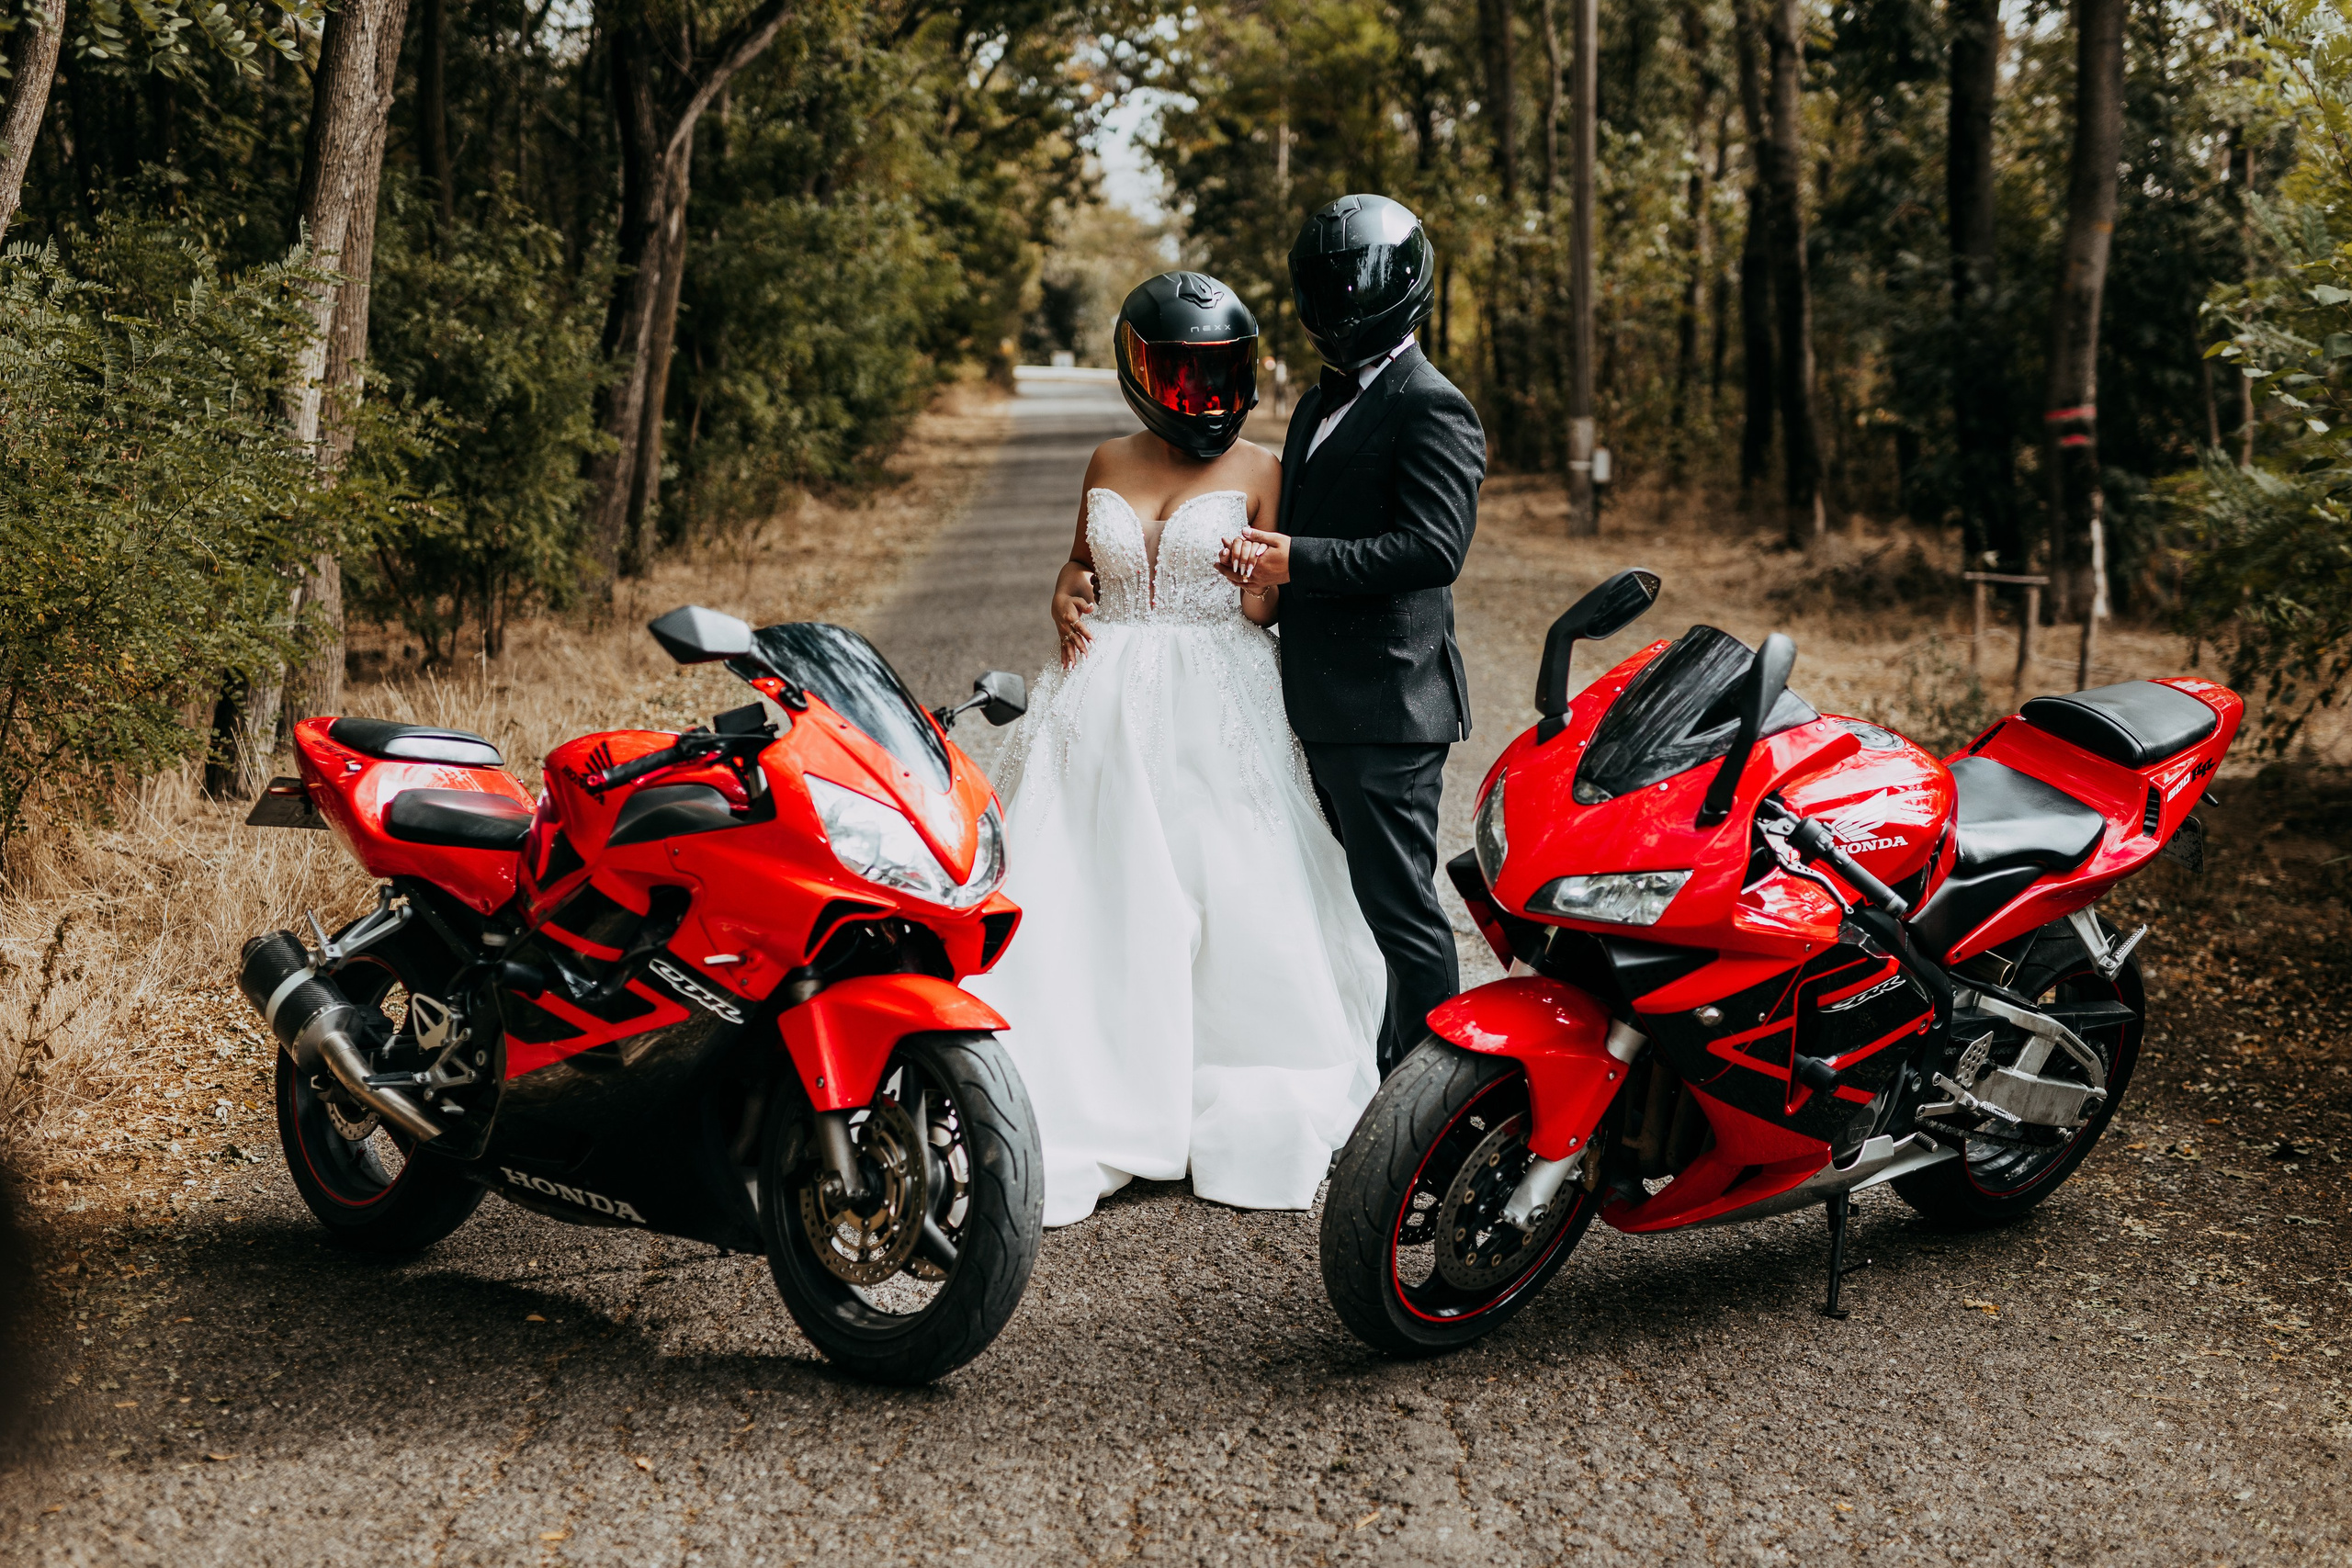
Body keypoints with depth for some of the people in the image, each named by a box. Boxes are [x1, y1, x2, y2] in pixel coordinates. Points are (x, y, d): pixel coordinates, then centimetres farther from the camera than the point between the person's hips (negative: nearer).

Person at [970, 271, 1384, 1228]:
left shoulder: (1259, 473, 1)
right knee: (1091, 905, 0)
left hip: (1217, 716, -3)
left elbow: (1263, 608, 1)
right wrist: (1067, 595, 5)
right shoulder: (1108, 464, 10)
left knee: (1234, 907, -4)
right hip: (1108, 709, 3)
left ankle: (1247, 1129, 9)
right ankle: (1082, 1123, 8)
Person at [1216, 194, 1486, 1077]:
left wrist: (1296, 562, -20)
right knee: (1371, 896, 16)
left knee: (1399, 905, -5)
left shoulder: (1431, 409, -11)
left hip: (1388, 704, -9)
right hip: (1324, 705, 9)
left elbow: (1434, 547, -21)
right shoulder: (1319, 405, 19)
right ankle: (1376, 1073, 26)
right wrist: (1259, 561, 3)